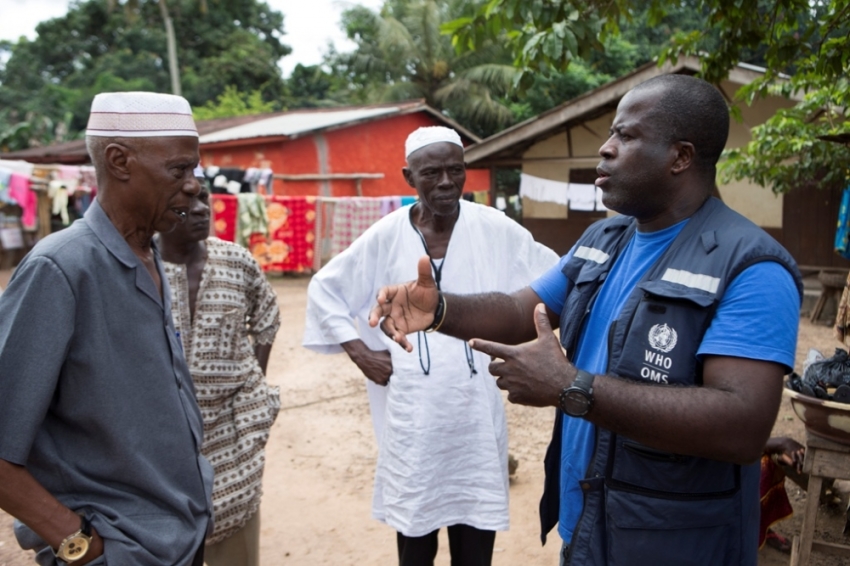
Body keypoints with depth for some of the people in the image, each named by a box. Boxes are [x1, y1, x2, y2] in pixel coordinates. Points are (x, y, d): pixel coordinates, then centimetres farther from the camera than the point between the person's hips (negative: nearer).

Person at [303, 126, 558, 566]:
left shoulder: (496, 230, -5)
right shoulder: (386, 236, -4)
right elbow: (325, 288, 7)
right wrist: (359, 352, 0)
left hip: (477, 414, 0)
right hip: (412, 416, 0)